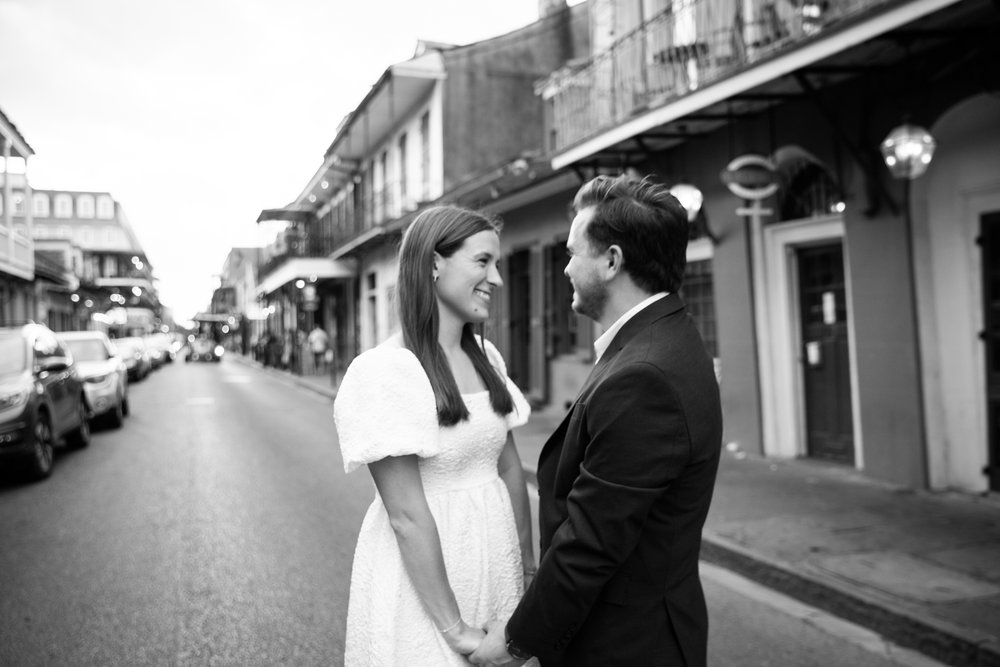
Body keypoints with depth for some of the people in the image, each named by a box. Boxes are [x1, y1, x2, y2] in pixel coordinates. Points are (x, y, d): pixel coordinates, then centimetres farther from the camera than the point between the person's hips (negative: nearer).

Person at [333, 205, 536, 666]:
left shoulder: (486, 357, 2)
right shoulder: (383, 371, -19)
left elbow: (509, 467, 8)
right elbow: (407, 516, -20)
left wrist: (529, 568, 7)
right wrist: (454, 628, -18)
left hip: (495, 562, 7)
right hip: (420, 582, -7)